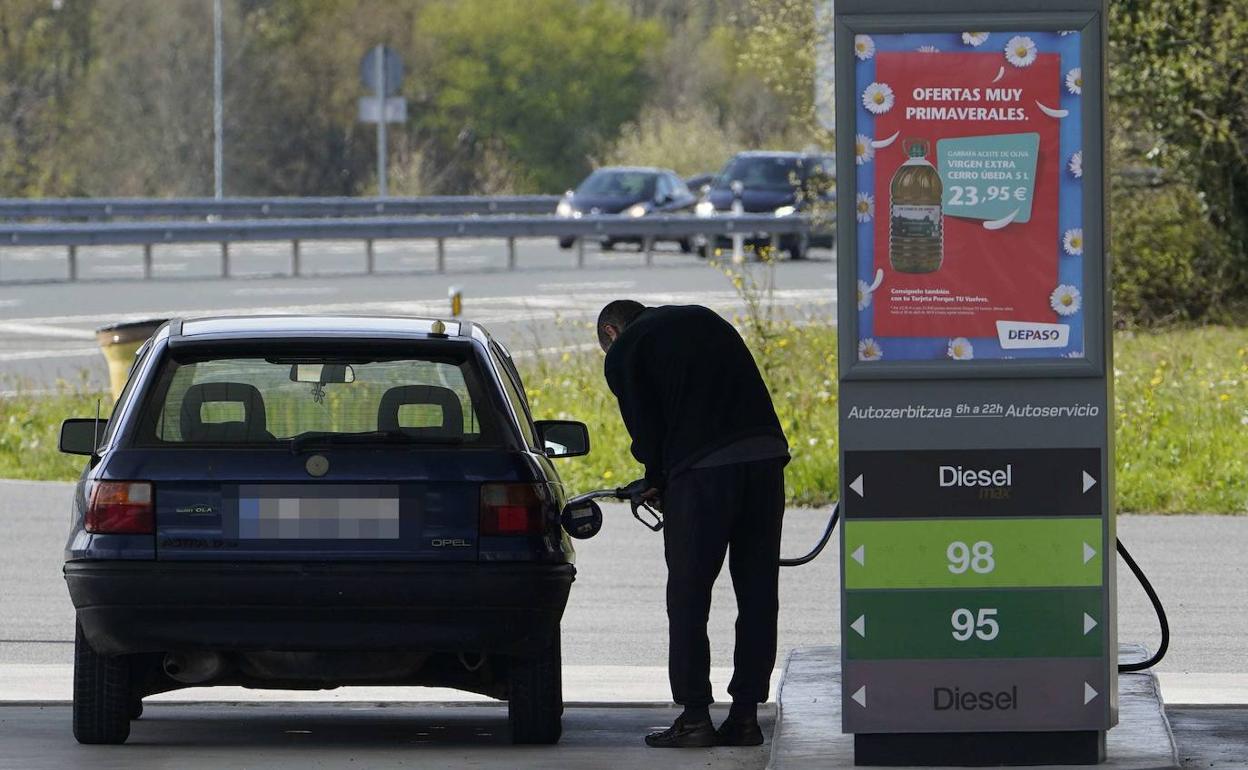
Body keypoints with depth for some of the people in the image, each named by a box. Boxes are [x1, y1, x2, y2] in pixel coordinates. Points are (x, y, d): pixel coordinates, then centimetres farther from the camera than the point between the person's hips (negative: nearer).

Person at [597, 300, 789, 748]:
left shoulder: (622, 353, 10)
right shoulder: (703, 319, 27)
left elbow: (646, 430, 4)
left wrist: (658, 483, 23)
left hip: (701, 469, -5)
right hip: (766, 455, 5)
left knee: (688, 596, 5)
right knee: (757, 593, 10)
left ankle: (695, 717, 4)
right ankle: (746, 715, 12)